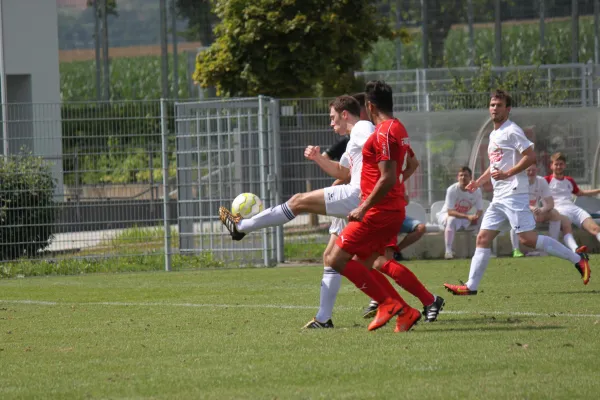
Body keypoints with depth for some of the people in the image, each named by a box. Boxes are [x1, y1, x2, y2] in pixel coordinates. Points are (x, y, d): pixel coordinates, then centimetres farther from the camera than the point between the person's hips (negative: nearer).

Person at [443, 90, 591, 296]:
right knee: (483, 238, 4)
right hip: (499, 197, 9)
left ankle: (577, 258, -8)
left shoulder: (511, 131, -8)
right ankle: (471, 285, 4)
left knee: (527, 238, -15)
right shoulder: (494, 135, 20)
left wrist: (507, 174, -20)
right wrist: (479, 181, 21)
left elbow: (530, 156, -16)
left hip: (514, 193, -9)